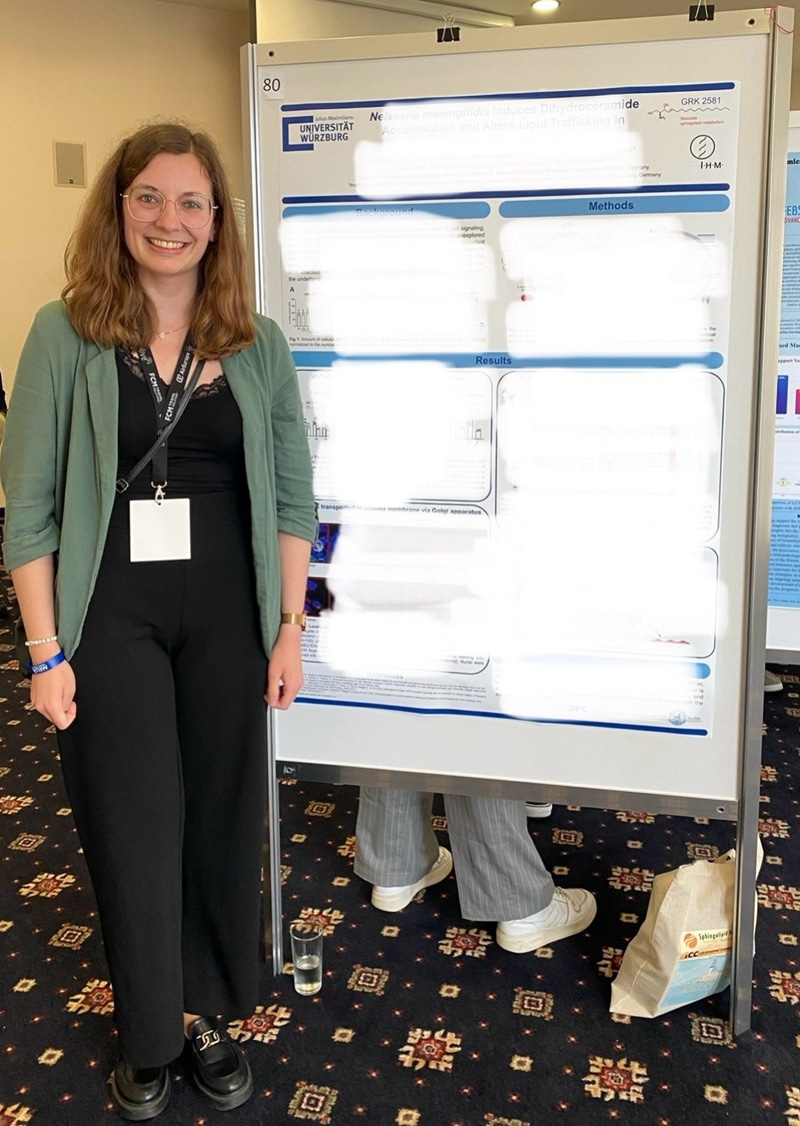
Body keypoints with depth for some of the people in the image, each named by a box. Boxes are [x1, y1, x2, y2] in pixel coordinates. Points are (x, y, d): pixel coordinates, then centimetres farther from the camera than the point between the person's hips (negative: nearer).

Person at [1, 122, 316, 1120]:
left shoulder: (256, 344, 3)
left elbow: (290, 496, 5)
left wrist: (291, 626, 1)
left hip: (226, 614, 2)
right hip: (108, 614, -2)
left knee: (222, 815, 11)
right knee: (134, 824, 8)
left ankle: (209, 1014, 35)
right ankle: (150, 1035, 31)